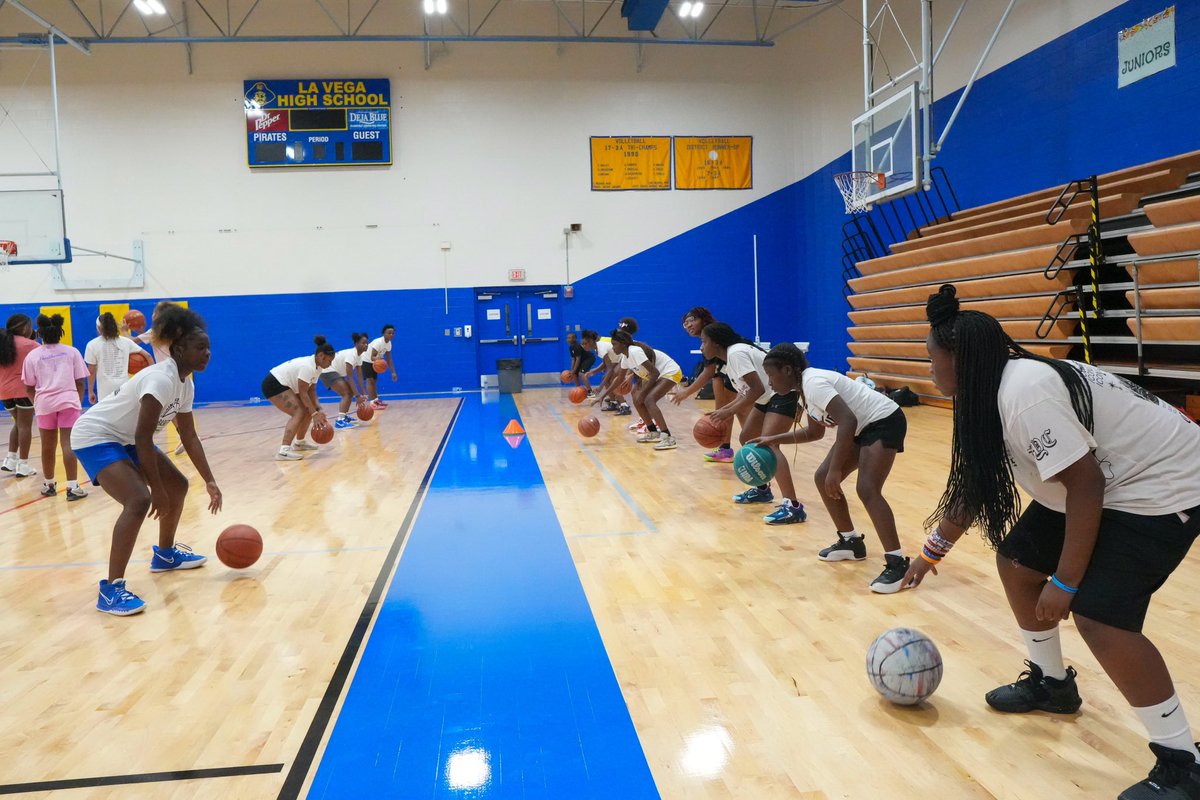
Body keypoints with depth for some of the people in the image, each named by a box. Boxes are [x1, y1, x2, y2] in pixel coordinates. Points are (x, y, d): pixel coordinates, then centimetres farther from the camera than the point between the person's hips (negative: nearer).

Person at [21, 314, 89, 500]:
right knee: (68, 444, -5)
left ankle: (49, 485, 29)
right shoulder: (72, 352, 7)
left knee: (47, 446, 14)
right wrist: (79, 402, 19)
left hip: (44, 403, 1)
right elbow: (80, 383, 6)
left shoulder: (32, 356, 7)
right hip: (69, 401, -1)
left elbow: (30, 388, 8)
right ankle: (72, 487, -12)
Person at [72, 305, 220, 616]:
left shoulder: (185, 383, 1)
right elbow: (144, 436, -30)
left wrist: (209, 481, 2)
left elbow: (189, 437, 6)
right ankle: (110, 590, -22)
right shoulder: (161, 379, -28)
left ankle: (165, 554, 34)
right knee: (139, 501, -26)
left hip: (126, 438, 10)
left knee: (178, 485, 14)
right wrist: (156, 489, -27)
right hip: (96, 436, -10)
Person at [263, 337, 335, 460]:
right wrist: (314, 413, -26)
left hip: (283, 385, 10)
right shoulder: (308, 366, -26)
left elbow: (312, 391, 4)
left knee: (308, 410, 12)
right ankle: (284, 451, -32)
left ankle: (299, 442, 30)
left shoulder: (317, 367, 4)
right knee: (299, 413, -22)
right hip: (273, 384, -10)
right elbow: (303, 393, -26)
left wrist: (318, 410, -9)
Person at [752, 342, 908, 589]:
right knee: (823, 478, 9)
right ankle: (851, 542, 22)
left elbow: (848, 421, -33)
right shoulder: (805, 388, 8)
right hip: (863, 427, 11)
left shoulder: (813, 383, -24)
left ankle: (897, 564, -19)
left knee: (867, 489, -24)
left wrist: (836, 469, -33)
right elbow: (816, 432, 22)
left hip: (884, 422, -10)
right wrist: (774, 439, 18)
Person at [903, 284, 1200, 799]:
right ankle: (1051, 683, 30)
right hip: (1107, 482, 10)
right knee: (1016, 560, 12)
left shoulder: (1023, 392, -30)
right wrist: (933, 550, 21)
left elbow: (1084, 485, -29)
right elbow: (971, 485, 12)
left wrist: (1065, 583, -22)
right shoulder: (989, 393, 1)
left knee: (1099, 615, -19)